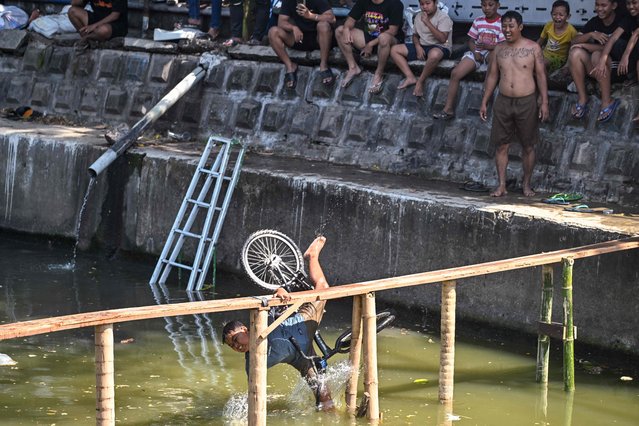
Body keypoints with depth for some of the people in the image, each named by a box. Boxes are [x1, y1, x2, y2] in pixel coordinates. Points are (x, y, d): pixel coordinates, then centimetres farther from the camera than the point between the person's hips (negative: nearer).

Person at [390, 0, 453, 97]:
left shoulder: (443, 17, -13)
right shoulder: (418, 16, 7)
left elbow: (442, 39, -23)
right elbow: (415, 35, 17)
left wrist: (428, 23, -26)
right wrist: (418, 47, -6)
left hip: (440, 47, -7)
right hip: (422, 46, 7)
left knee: (434, 54, -44)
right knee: (394, 50, -4)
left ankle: (421, 81, -22)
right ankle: (410, 78, -15)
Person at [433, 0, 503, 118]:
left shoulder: (502, 22, -6)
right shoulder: (478, 21, 9)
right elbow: (471, 41, 13)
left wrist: (487, 46, -30)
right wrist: (475, 52, -8)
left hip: (492, 53, -4)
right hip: (477, 53, 5)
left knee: (493, 55, -44)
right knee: (455, 73, -17)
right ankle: (448, 109, -13)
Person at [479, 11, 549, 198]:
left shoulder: (533, 48, -4)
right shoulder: (499, 49, 7)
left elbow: (541, 75, -3)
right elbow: (492, 76, 12)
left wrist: (544, 102, -8)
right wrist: (484, 102, 10)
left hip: (526, 102, -3)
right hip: (503, 101, 3)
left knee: (528, 146, 5)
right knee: (501, 145, 1)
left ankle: (527, 185, 15)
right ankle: (501, 185, 5)